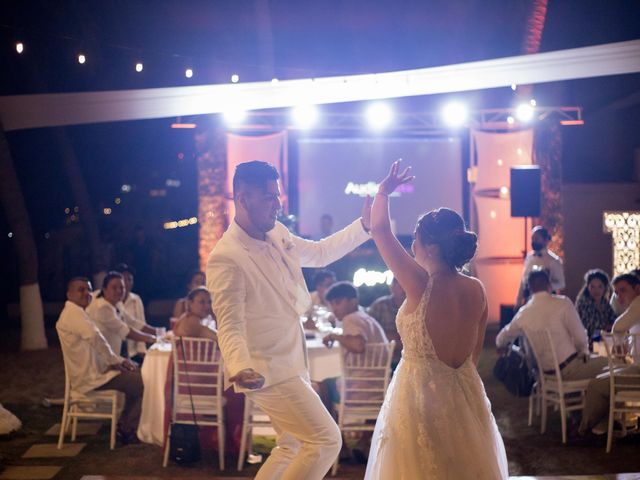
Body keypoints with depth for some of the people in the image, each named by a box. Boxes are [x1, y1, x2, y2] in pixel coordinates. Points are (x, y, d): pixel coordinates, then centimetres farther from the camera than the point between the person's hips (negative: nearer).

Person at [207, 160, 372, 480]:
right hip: (268, 371, -9)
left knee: (293, 446, 19)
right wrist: (240, 368, -45)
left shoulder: (278, 234, 2)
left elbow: (319, 253, 20)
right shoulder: (225, 258, -24)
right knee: (326, 440, -10)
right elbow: (230, 326, -27)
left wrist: (363, 226, 11)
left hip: (289, 363, 9)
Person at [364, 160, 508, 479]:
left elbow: (379, 230, -12)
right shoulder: (476, 289, -2)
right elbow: (475, 351, 9)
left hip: (421, 394, -5)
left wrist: (384, 191, 4)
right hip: (466, 393, 6)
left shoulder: (421, 285, -18)